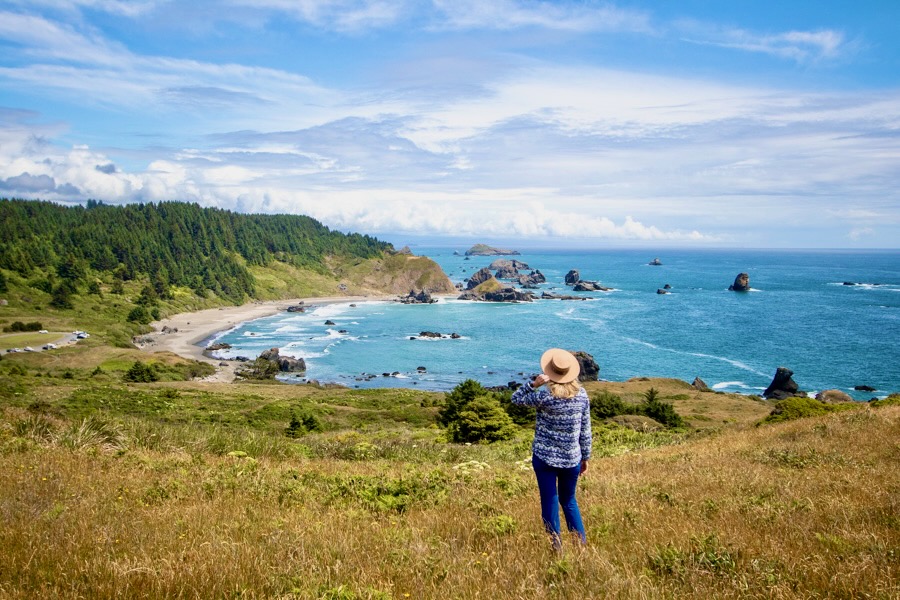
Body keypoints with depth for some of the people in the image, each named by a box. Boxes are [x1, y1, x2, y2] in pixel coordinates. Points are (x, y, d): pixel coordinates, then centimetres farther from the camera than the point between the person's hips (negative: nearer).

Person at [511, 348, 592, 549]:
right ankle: (582, 544, 23)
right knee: (569, 501, 22)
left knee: (550, 503, 9)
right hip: (572, 459, 4)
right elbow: (585, 429, 3)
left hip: (545, 458, -3)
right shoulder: (582, 395, -5)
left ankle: (557, 547, 15)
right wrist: (585, 457, 14)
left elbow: (516, 398, -2)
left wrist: (533, 384, -14)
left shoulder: (545, 396, -17)